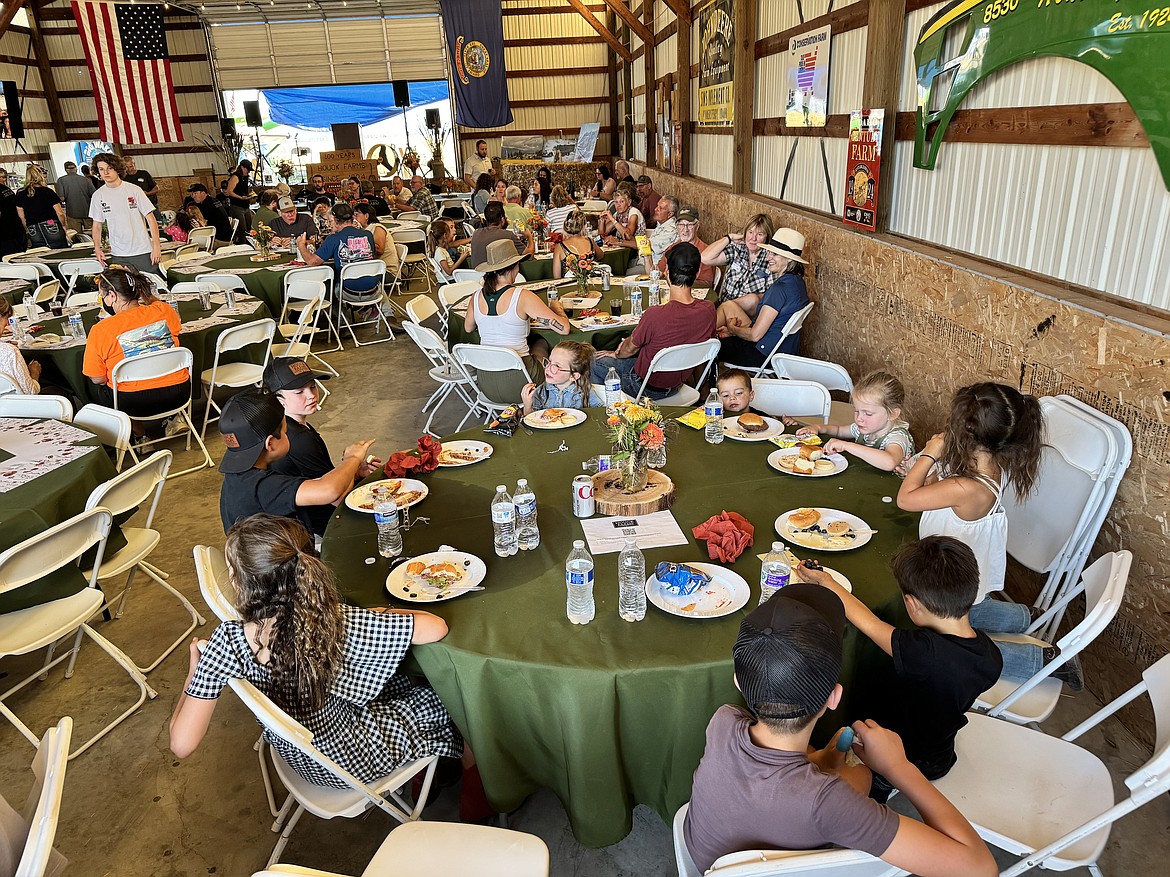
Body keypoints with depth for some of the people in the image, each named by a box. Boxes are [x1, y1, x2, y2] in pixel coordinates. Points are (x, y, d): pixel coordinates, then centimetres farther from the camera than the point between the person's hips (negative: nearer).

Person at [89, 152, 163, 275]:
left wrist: (156, 246, -9)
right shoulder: (98, 196, 6)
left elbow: (150, 219, -1)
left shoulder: (133, 190, -2)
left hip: (143, 252, -2)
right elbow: (97, 225, 13)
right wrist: (97, 248, -2)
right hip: (117, 255, 2)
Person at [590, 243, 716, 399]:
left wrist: (616, 353, 12)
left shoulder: (655, 315, -35)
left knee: (593, 362, 14)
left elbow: (631, 348, -15)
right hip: (677, 385, 6)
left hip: (649, 389, -6)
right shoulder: (708, 310, -17)